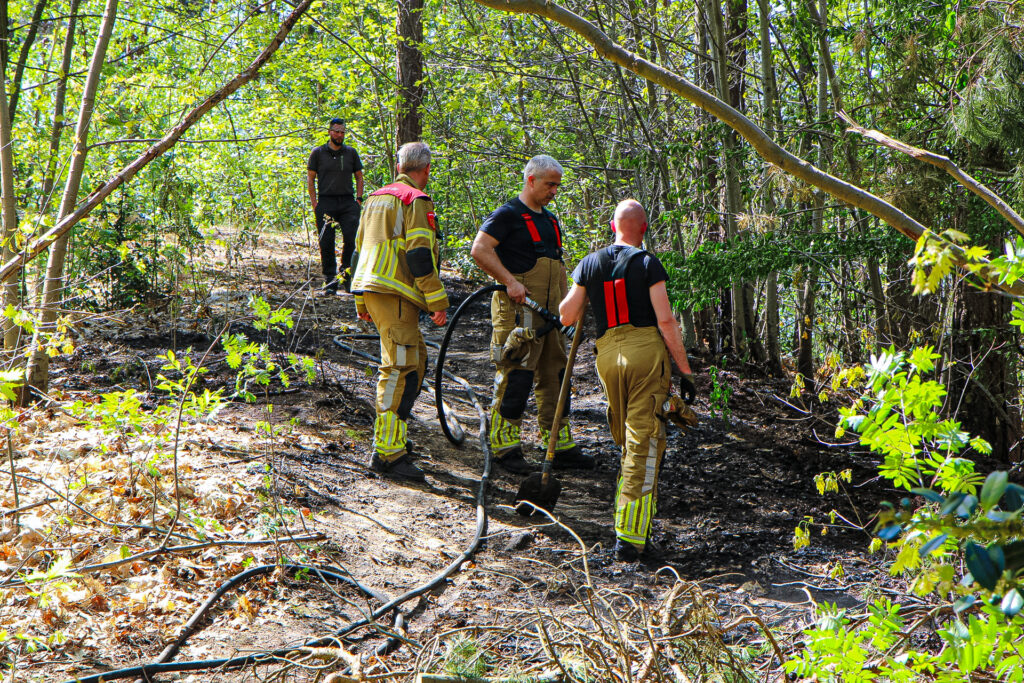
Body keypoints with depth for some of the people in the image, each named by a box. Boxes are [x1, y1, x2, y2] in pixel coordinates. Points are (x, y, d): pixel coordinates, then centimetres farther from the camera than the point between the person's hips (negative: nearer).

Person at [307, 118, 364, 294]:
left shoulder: (351, 152, 12)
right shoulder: (318, 153, 7)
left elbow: (359, 177, 18)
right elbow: (310, 178, 9)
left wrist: (358, 199, 6)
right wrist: (314, 202, 0)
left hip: (347, 202, 1)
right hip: (325, 202, -1)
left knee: (352, 238, -12)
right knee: (326, 243, -1)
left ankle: (347, 272, 5)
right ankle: (330, 281, 6)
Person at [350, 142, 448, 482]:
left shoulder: (376, 198, 22)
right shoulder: (416, 201, -6)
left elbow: (359, 249, 26)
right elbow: (420, 255, -15)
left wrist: (361, 302, 31)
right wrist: (438, 302, -12)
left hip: (369, 290, 9)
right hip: (395, 292, -9)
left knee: (416, 357, 19)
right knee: (400, 368, -13)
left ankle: (394, 435, 23)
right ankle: (388, 451, -18)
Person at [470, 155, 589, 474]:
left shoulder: (550, 220, 20)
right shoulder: (508, 214, -6)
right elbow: (480, 249, -17)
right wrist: (510, 281, -23)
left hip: (550, 313, 8)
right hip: (518, 310, -8)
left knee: (555, 376, 11)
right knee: (516, 377, -8)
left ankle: (562, 447, 18)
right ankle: (504, 447, 0)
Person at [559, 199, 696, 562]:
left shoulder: (589, 264, 11)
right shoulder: (648, 264, -1)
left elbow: (567, 316, 11)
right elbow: (665, 320, -7)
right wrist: (685, 369, -3)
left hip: (608, 354, 4)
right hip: (646, 353, -4)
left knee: (627, 442, 20)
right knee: (643, 443, -4)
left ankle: (628, 523, 25)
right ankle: (630, 536, -8)